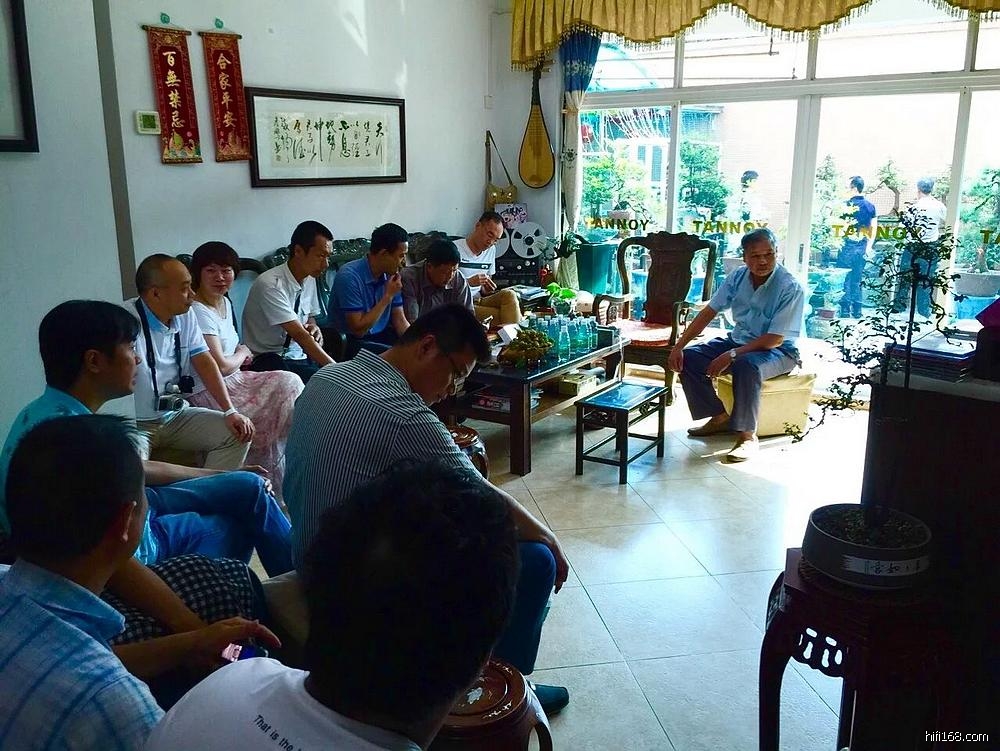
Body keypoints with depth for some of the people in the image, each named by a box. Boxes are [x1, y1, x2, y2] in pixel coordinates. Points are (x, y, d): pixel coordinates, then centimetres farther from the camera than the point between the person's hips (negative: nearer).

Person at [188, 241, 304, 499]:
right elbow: (220, 366, -20)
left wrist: (240, 356, 0)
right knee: (289, 385, -10)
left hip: (232, 380, 9)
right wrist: (243, 353, -1)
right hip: (208, 393, -8)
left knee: (289, 383, -5)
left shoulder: (225, 302, 11)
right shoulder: (198, 311, -18)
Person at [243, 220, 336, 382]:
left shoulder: (309, 279, 5)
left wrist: (315, 329, -2)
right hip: (268, 361, -7)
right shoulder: (271, 284, -19)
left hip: (301, 355, 7)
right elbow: (299, 335, -25)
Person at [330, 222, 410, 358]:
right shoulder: (349, 277, -22)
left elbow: (399, 320, 3)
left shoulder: (391, 275, -1)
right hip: (352, 341, -7)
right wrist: (388, 296, -21)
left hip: (381, 334, 7)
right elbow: (358, 329, -23)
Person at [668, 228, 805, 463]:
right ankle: (720, 417, 4)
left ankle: (747, 435, -23)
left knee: (747, 366, -39)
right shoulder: (739, 277, -4)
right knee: (688, 358, -11)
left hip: (778, 351, -6)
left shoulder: (791, 288, -21)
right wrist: (678, 346, -10)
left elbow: (775, 339, -24)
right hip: (739, 339, 6)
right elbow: (709, 312, -2)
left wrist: (731, 355, -29)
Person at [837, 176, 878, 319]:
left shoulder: (847, 204, -10)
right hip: (862, 247, 5)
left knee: (845, 278, 2)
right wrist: (869, 247, 15)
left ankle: (845, 309, 1)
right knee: (857, 279, 12)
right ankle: (857, 310, 14)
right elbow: (874, 228, 10)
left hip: (848, 245, -5)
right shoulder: (870, 206, 7)